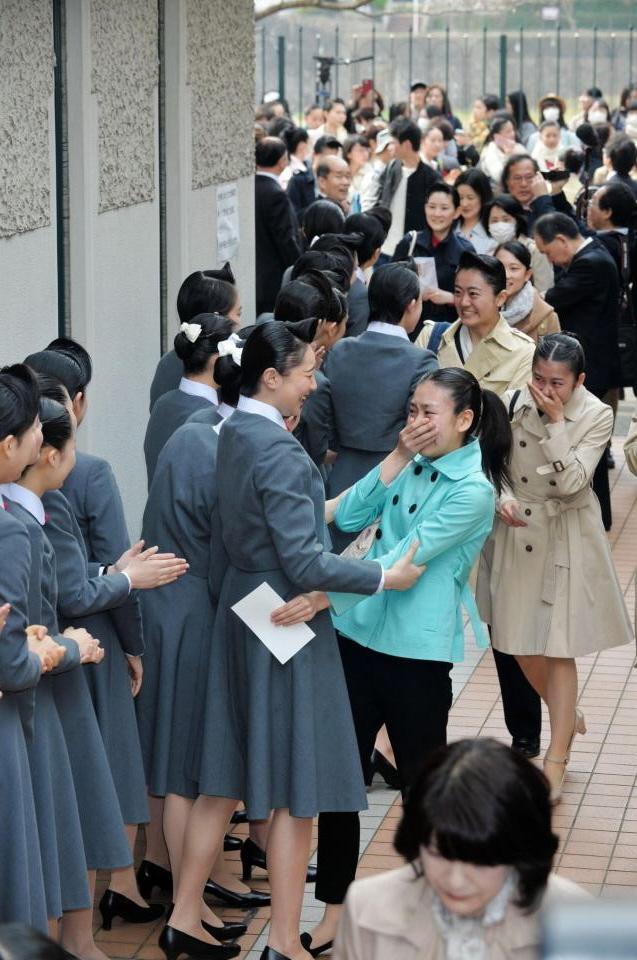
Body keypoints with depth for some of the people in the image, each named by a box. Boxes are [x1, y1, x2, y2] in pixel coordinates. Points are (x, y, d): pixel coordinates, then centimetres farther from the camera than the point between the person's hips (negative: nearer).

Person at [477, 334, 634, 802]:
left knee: (558, 649, -2)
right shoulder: (515, 403, -8)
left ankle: (557, 762, 7)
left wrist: (556, 422, -25)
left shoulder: (597, 416, -14)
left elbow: (571, 482, -22)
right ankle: (568, 716, 40)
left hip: (566, 540, -3)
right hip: (517, 531, 4)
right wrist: (502, 498, -19)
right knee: (519, 642, 14)